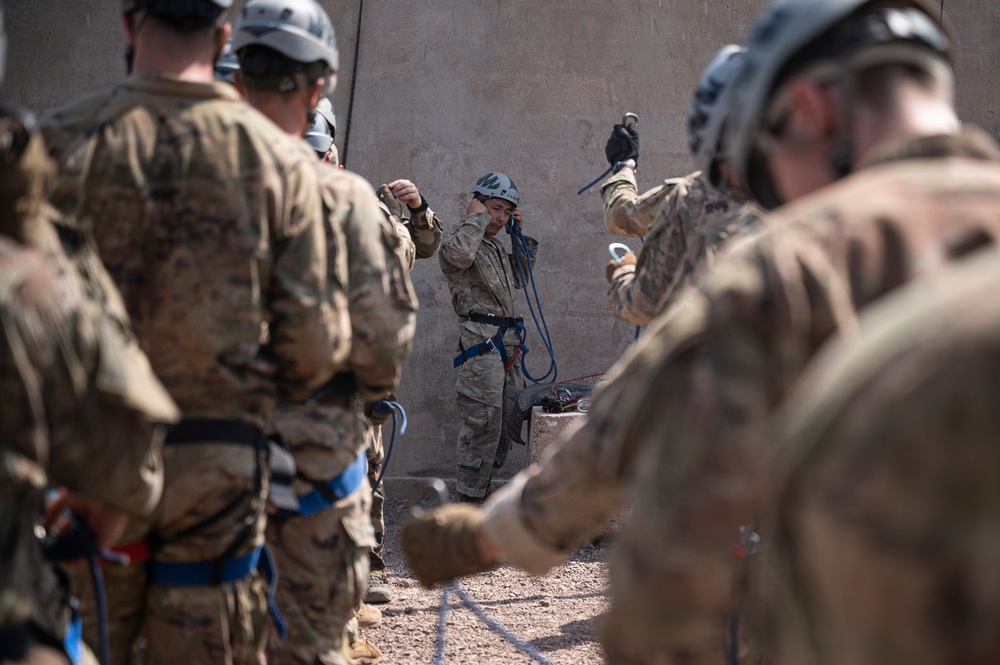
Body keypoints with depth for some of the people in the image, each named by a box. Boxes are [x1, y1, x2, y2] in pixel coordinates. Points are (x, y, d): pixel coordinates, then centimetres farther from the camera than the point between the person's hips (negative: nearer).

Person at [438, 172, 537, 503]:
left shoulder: (495, 247, 23)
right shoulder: (460, 240, -5)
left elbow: (519, 278, 35)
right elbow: (458, 254, -30)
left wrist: (521, 235, 25)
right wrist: (476, 218, -14)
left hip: (507, 344, 9)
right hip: (480, 344, -9)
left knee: (506, 423, 10)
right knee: (482, 425, -11)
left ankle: (481, 490, 19)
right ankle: (469, 502, -8)